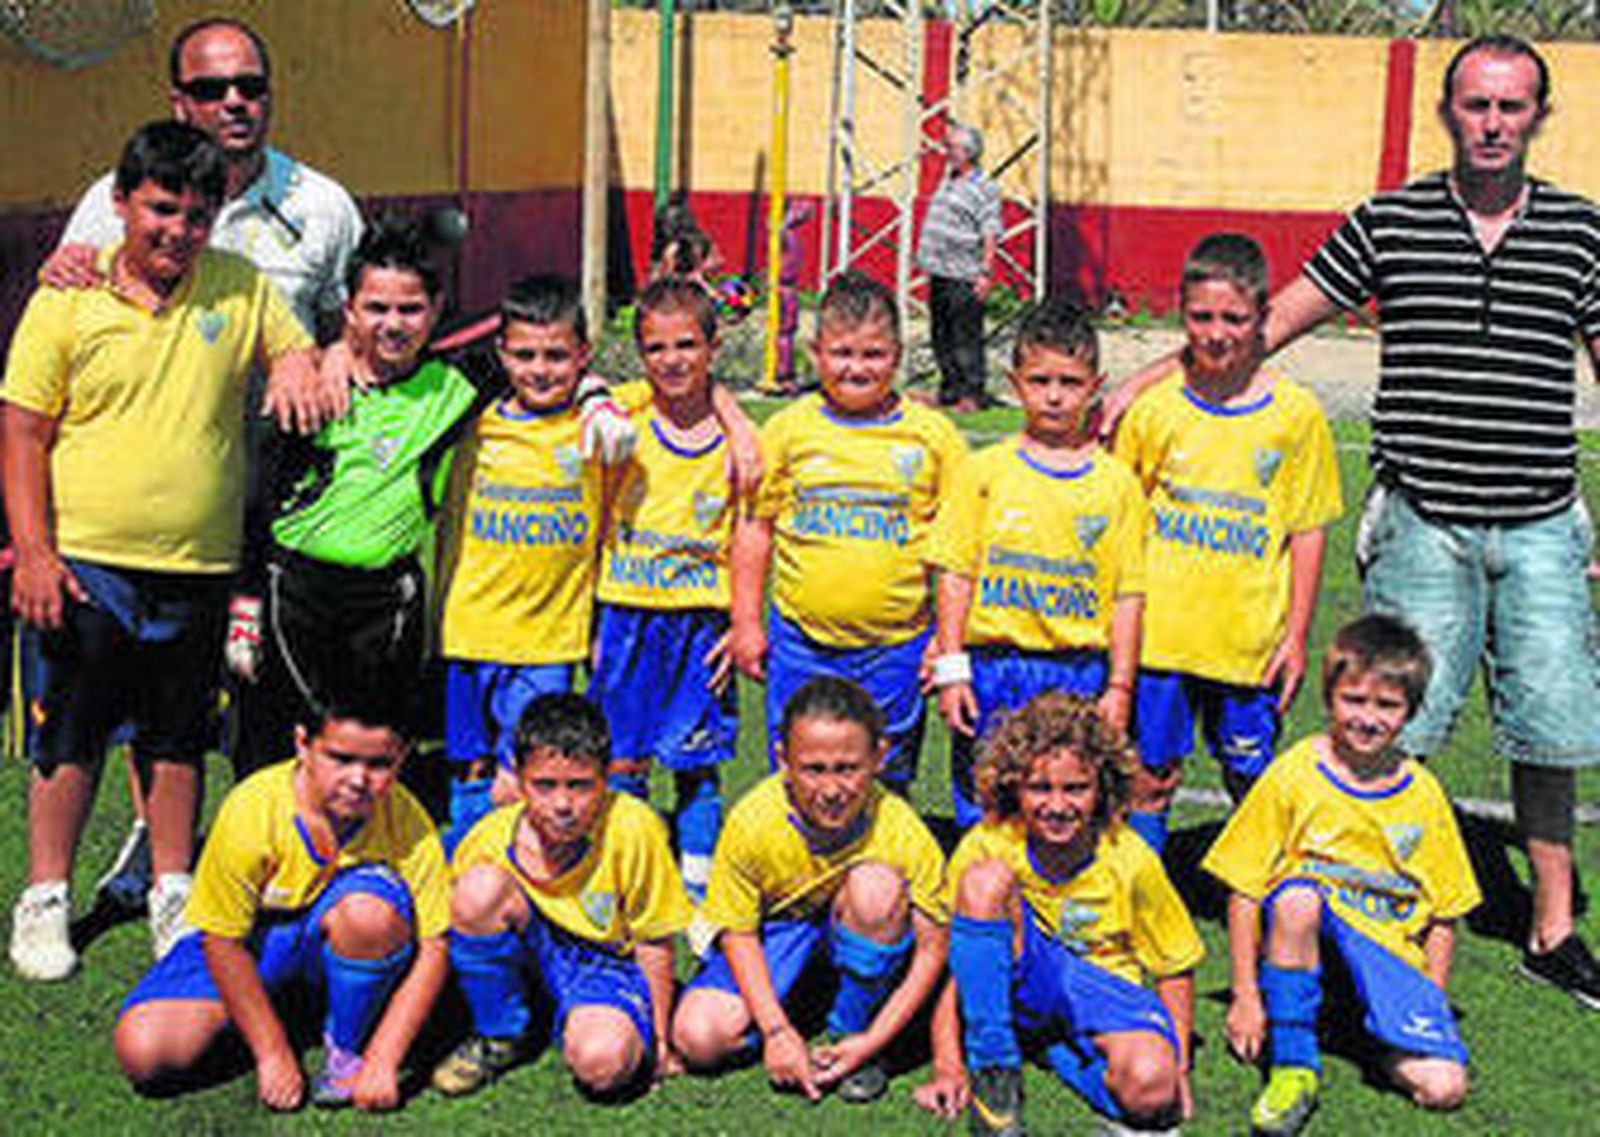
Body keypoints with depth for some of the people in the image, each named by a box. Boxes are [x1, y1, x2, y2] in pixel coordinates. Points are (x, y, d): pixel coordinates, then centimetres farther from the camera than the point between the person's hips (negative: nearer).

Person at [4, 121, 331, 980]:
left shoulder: (243, 289, 3)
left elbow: (299, 352, 19)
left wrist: (297, 371, -7)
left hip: (197, 569, 2)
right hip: (85, 563, -2)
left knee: (179, 741, 12)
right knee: (70, 739, 5)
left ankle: (174, 896, 25)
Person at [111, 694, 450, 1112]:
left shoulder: (407, 823, -22)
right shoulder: (250, 811, -26)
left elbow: (433, 948, -19)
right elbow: (221, 941, -18)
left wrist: (381, 1063, -25)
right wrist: (274, 1054, -16)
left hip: (340, 946, 0)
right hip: (252, 940, 1)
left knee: (369, 908, -37)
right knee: (142, 1053, -19)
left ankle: (347, 1049, -10)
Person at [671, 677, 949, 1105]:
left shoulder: (902, 833, -28)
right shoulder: (752, 822, -27)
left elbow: (932, 948, -20)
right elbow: (737, 932, -14)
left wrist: (872, 1041, -26)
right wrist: (777, 1031, -23)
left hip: (860, 939, 0)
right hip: (778, 930, 1)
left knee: (876, 885, -35)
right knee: (698, 1039, -22)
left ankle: (851, 1031, -11)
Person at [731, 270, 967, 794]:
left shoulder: (932, 435, 0)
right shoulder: (789, 428, 2)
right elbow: (756, 526, 8)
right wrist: (746, 623, 6)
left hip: (896, 644, -1)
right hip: (801, 641, 1)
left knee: (885, 784, 8)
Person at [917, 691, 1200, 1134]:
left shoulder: (1130, 861, -11)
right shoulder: (987, 847, -13)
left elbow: (1175, 970, 0)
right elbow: (951, 968, -8)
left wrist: (1177, 1065, -13)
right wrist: (948, 1069, -19)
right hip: (1015, 988, 2)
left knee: (1149, 1090, -38)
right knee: (985, 879, -29)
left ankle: (1058, 1050, -5)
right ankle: (993, 1075, -22)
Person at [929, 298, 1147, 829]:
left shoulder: (1118, 484, 3)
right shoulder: (985, 471, 2)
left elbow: (1129, 594, 3)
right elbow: (956, 574, 3)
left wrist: (1120, 685, -1)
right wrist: (951, 668, -3)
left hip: (1081, 670, 0)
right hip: (993, 663, 0)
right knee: (982, 807, 5)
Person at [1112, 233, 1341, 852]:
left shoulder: (1295, 414, -1)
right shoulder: (1154, 407, 1)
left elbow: (1308, 530, 3)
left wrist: (1297, 634, 0)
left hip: (1251, 640, 0)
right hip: (1158, 634, 1)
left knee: (1252, 783, 10)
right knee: (1148, 776, 7)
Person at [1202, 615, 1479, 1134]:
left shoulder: (1423, 794, 1)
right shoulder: (1294, 775, -7)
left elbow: (1444, 915, 8)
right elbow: (1243, 892, -5)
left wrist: (1429, 1006, -1)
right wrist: (1246, 997, -8)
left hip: (1389, 953, 2)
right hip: (1303, 951, -2)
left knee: (1443, 1087, -20)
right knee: (1296, 899, -37)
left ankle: (1387, 1032, 15)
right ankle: (1294, 1066, -20)